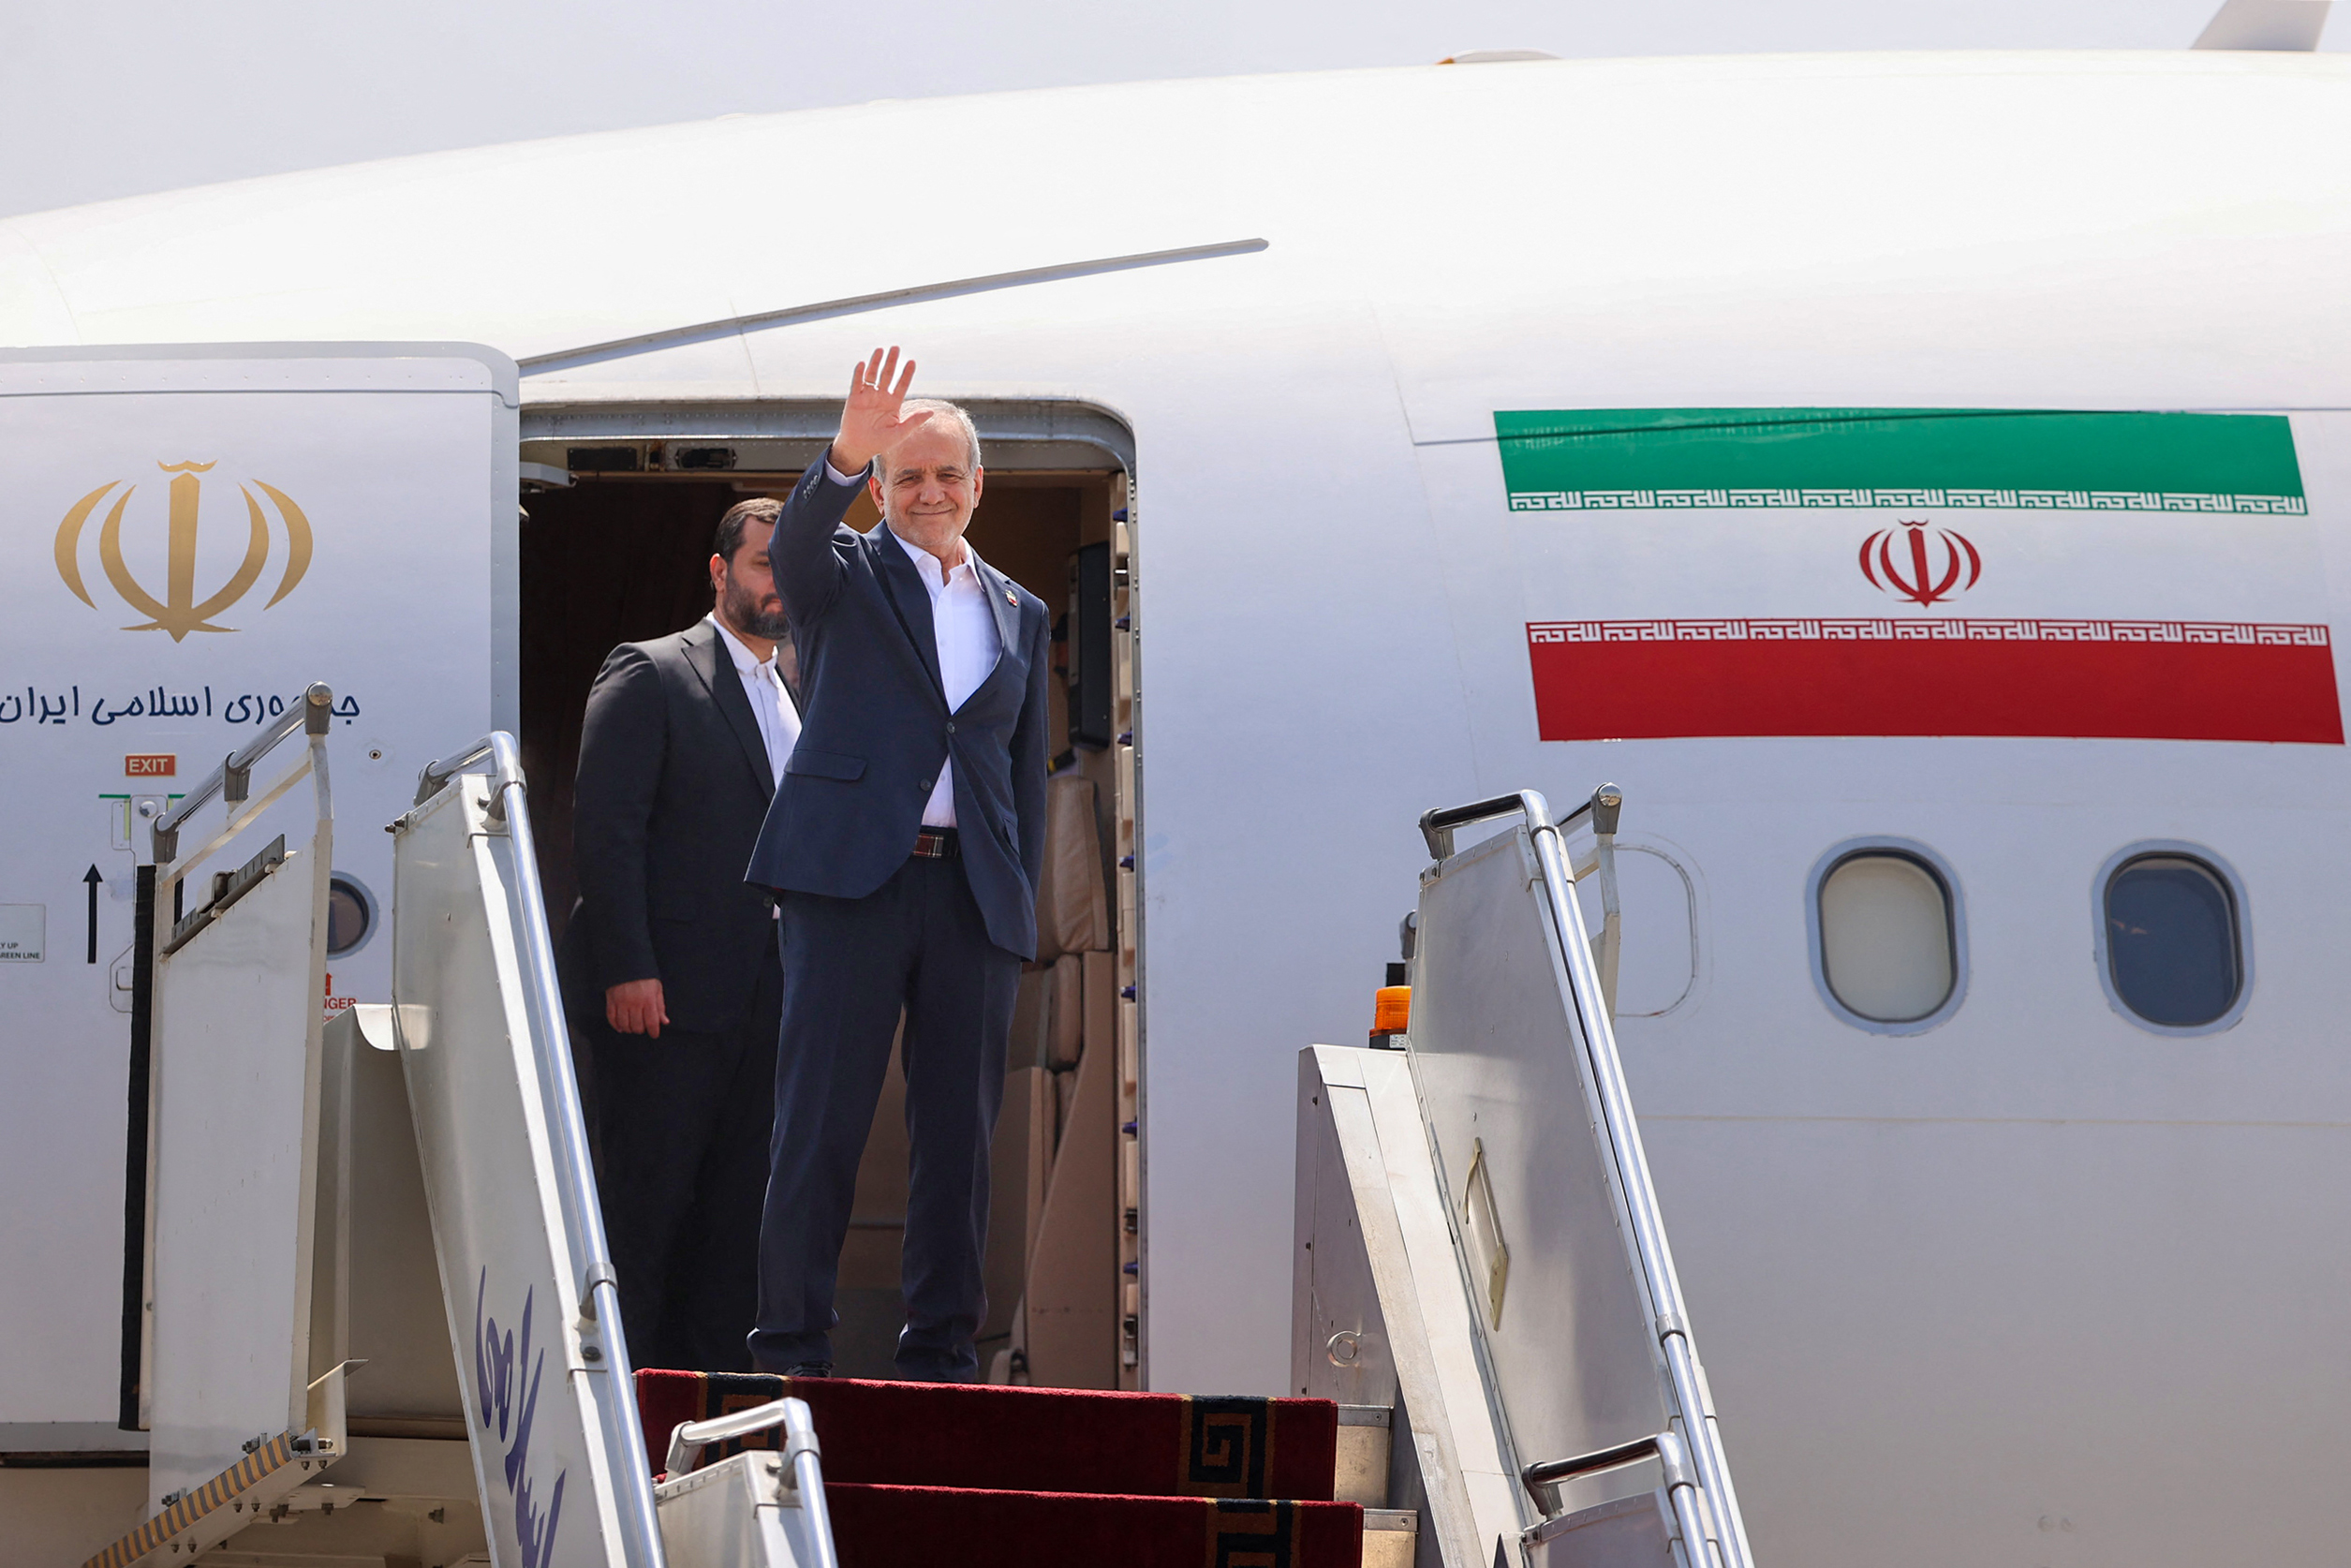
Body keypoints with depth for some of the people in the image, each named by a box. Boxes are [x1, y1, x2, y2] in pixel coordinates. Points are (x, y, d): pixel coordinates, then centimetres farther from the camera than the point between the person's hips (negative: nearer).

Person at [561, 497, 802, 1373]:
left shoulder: (798, 700, 19)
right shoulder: (648, 677, -3)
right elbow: (604, 830, -9)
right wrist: (627, 969, -17)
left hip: (762, 998, 7)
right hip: (664, 998, -7)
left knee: (736, 1207, 6)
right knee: (645, 1200, -5)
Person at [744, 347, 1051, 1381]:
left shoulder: (1019, 616, 19)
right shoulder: (845, 577, 9)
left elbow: (1027, 770, 19)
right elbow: (795, 543, -16)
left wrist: (1021, 904, 9)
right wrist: (847, 453, -35)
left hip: (977, 896, 4)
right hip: (852, 872, -4)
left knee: (961, 1129, 3)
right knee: (820, 1120, -6)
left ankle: (942, 1353, 8)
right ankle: (792, 1352, -5)